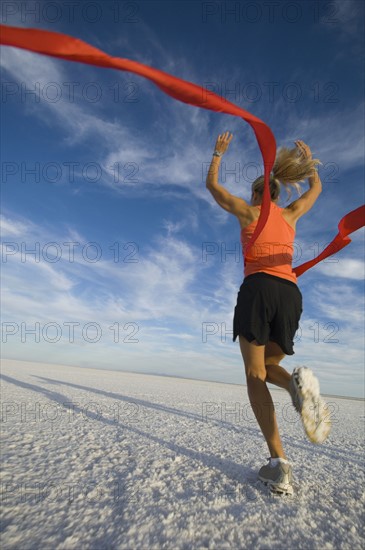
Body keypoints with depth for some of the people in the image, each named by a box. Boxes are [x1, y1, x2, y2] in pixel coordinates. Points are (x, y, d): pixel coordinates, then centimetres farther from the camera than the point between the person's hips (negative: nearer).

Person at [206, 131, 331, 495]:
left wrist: (218, 153, 42)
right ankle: (298, 383, -17)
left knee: (255, 375, -1)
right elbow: (316, 188, 44)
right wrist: (308, 160, 58)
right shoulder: (291, 215, 23)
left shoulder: (248, 212, 14)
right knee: (268, 367, 18)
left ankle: (279, 463, -12)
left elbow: (212, 185, 28)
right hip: (291, 293, 5)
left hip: (258, 289, -4)